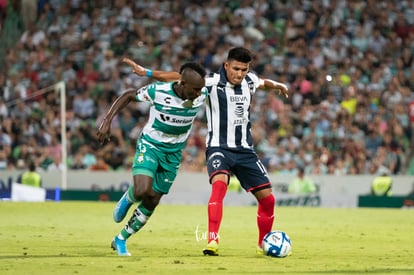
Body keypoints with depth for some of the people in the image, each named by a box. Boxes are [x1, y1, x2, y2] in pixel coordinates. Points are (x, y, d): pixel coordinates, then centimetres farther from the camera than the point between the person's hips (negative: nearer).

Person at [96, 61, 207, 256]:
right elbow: (127, 95, -9)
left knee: (152, 202, 5)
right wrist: (107, 121, -16)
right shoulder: (158, 91, -25)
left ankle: (120, 240, 24)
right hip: (150, 145, -4)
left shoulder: (202, 96, -15)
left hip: (173, 153, 4)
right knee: (142, 191, -27)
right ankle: (128, 198, 11)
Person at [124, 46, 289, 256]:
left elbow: (263, 83, 27)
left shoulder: (249, 81, 4)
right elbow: (181, 78, -13)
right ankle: (213, 241, -38)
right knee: (219, 184, -34)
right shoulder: (212, 83, -11)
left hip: (245, 150, 5)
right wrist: (147, 73, -18)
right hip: (219, 148, -5)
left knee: (267, 198, 3)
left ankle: (264, 245, 25)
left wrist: (277, 85, 48)